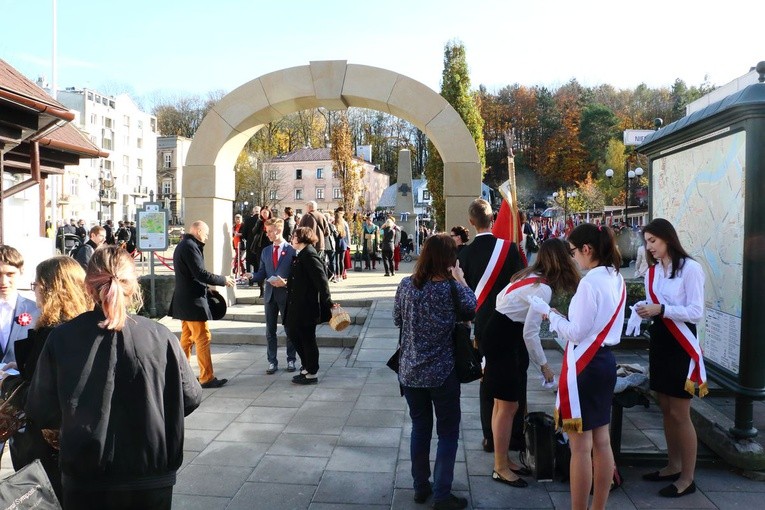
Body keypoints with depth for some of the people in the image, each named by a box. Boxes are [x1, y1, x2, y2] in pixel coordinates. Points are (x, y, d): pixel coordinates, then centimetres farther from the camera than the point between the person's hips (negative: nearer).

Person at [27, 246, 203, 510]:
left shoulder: (60, 338, -11)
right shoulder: (160, 337, -13)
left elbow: (40, 412, -3)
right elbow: (190, 397, -4)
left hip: (84, 480, 0)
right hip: (151, 477, 0)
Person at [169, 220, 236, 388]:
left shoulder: (182, 245, 16)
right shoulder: (190, 247, -17)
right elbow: (201, 273, -21)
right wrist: (224, 280, -13)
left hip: (185, 300, 11)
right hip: (193, 301, -11)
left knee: (186, 337, 15)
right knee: (203, 338, -7)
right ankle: (207, 378, -4)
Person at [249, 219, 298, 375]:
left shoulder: (291, 250, -4)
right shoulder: (265, 251, 11)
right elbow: (262, 274, 8)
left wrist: (286, 282, -20)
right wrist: (250, 275, -11)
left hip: (286, 295, -4)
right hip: (270, 295, 4)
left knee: (289, 329, 7)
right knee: (270, 331, 7)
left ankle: (291, 360, 20)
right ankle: (272, 362, 15)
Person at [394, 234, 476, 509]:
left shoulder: (406, 285, -4)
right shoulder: (452, 287, -16)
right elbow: (473, 311, 1)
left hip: (410, 371, 4)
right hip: (442, 372, -4)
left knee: (420, 428, 18)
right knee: (448, 433, 10)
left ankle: (421, 487, 29)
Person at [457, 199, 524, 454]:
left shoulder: (465, 253, -9)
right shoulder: (509, 248, -12)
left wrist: (473, 315, 11)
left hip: (483, 323, 1)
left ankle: (491, 437, 18)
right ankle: (516, 435, 20)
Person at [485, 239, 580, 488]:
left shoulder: (528, 275, 7)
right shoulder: (543, 288, -20)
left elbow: (501, 298, 13)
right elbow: (530, 333, -19)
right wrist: (544, 365, -8)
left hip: (500, 334, 10)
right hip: (503, 341, -10)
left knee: (502, 404, 16)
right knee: (508, 407, 0)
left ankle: (503, 460, 27)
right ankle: (500, 468, 13)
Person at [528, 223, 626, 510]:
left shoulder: (589, 283, -20)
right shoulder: (616, 279, 8)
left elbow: (576, 333, -18)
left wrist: (548, 313, -6)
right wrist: (560, 317, 11)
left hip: (584, 365, -9)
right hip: (605, 361, 9)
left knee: (580, 446, 2)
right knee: (601, 441, 16)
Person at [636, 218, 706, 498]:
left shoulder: (690, 268, -13)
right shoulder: (652, 272, 9)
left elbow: (696, 313, -16)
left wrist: (661, 309, -25)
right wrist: (646, 311, -5)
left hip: (681, 347, -7)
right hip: (659, 343, 7)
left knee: (680, 414, -1)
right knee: (666, 411, 14)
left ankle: (687, 478, 11)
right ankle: (673, 466, 27)